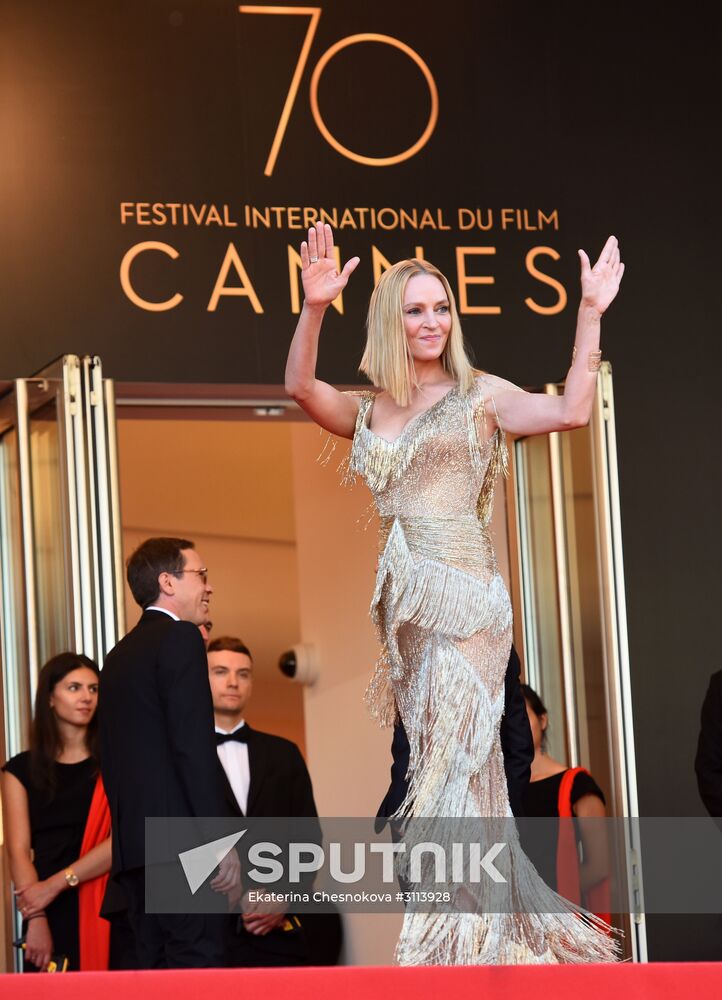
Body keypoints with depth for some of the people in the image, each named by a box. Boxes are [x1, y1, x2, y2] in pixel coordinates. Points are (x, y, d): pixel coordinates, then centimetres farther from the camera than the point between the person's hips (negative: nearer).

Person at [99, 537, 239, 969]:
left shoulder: (119, 655, 22)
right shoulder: (181, 639, -5)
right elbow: (194, 745, -15)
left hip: (131, 840, 9)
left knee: (158, 964, 7)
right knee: (198, 961, -12)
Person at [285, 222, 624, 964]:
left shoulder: (480, 395, 4)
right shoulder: (368, 412, 14)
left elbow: (571, 411, -11)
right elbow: (300, 387, -5)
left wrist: (590, 313, -13)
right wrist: (314, 309, -19)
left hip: (463, 596, -5)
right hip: (401, 603, 5)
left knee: (455, 761, -8)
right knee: (439, 759, 8)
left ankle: (457, 940, -5)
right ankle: (521, 918, 19)